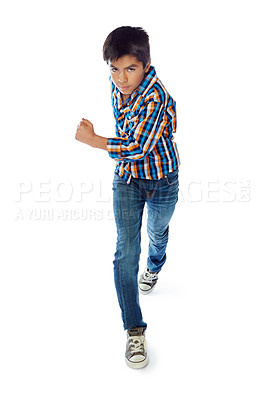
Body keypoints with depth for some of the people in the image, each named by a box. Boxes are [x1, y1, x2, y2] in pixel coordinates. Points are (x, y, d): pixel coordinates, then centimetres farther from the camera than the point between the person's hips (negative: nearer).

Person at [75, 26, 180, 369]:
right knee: (125, 253, -4)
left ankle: (154, 267, 61)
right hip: (126, 179, 4)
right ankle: (134, 331, 5)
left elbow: (137, 147, -33)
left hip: (161, 182, -4)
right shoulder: (117, 83, -6)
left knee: (157, 233, 23)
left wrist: (91, 140, -26)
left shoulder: (155, 98, -29)